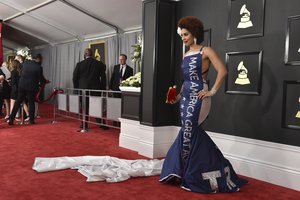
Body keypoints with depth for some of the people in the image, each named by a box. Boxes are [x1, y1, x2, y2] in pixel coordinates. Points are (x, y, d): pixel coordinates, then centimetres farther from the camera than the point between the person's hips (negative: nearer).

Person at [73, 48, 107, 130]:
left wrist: (76, 88, 12)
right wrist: (103, 89, 8)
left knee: (84, 107, 10)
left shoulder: (79, 64, -4)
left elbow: (75, 77, 0)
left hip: (83, 89, 0)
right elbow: (103, 78, 0)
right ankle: (101, 124, 6)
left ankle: (84, 124, 15)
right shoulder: (100, 64, -2)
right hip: (96, 89, 0)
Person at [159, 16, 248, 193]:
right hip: (186, 98, 8)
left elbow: (223, 71, -17)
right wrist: (179, 96, 13)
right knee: (192, 134, 8)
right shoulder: (186, 55, 17)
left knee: (188, 134, -8)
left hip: (198, 97, -8)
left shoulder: (206, 51, -6)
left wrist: (212, 91, -16)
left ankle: (193, 177, 7)